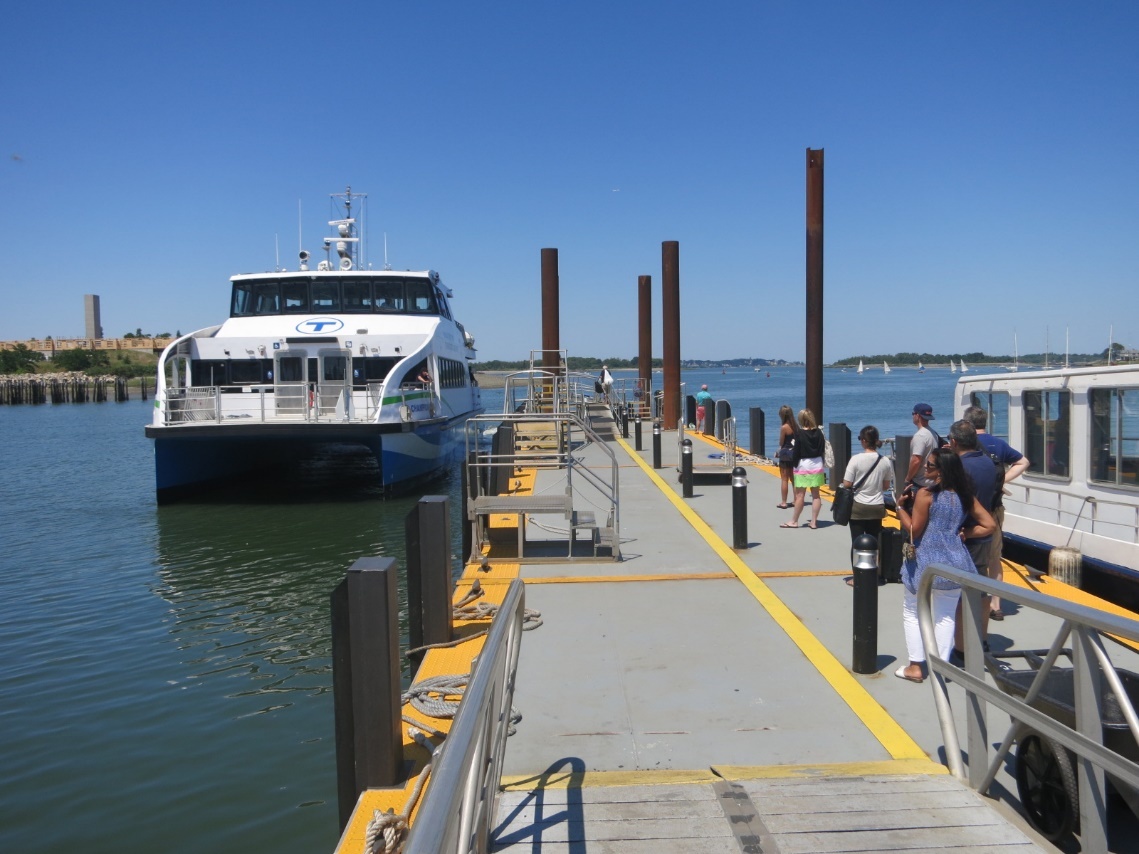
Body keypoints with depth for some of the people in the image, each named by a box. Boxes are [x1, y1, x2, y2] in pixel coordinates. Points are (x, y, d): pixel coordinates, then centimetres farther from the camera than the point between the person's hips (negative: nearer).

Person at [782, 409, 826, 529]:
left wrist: (794, 462, 1)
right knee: (816, 494, 8)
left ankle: (794, 521, 12)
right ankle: (814, 521, 11)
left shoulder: (799, 434, -12)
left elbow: (797, 451, -11)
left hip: (803, 466, -4)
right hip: (817, 465, 4)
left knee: (800, 495, 2)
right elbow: (823, 450, 5)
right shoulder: (819, 432, 1)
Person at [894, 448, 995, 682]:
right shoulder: (965, 496, 2)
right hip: (954, 562, 5)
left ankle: (915, 666, 12)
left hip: (925, 563, -5)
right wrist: (961, 533, 6)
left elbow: (914, 530, -12)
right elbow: (988, 526, 4)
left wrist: (901, 507, -1)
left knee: (912, 613, 11)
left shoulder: (925, 494, -15)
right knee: (946, 616, 14)